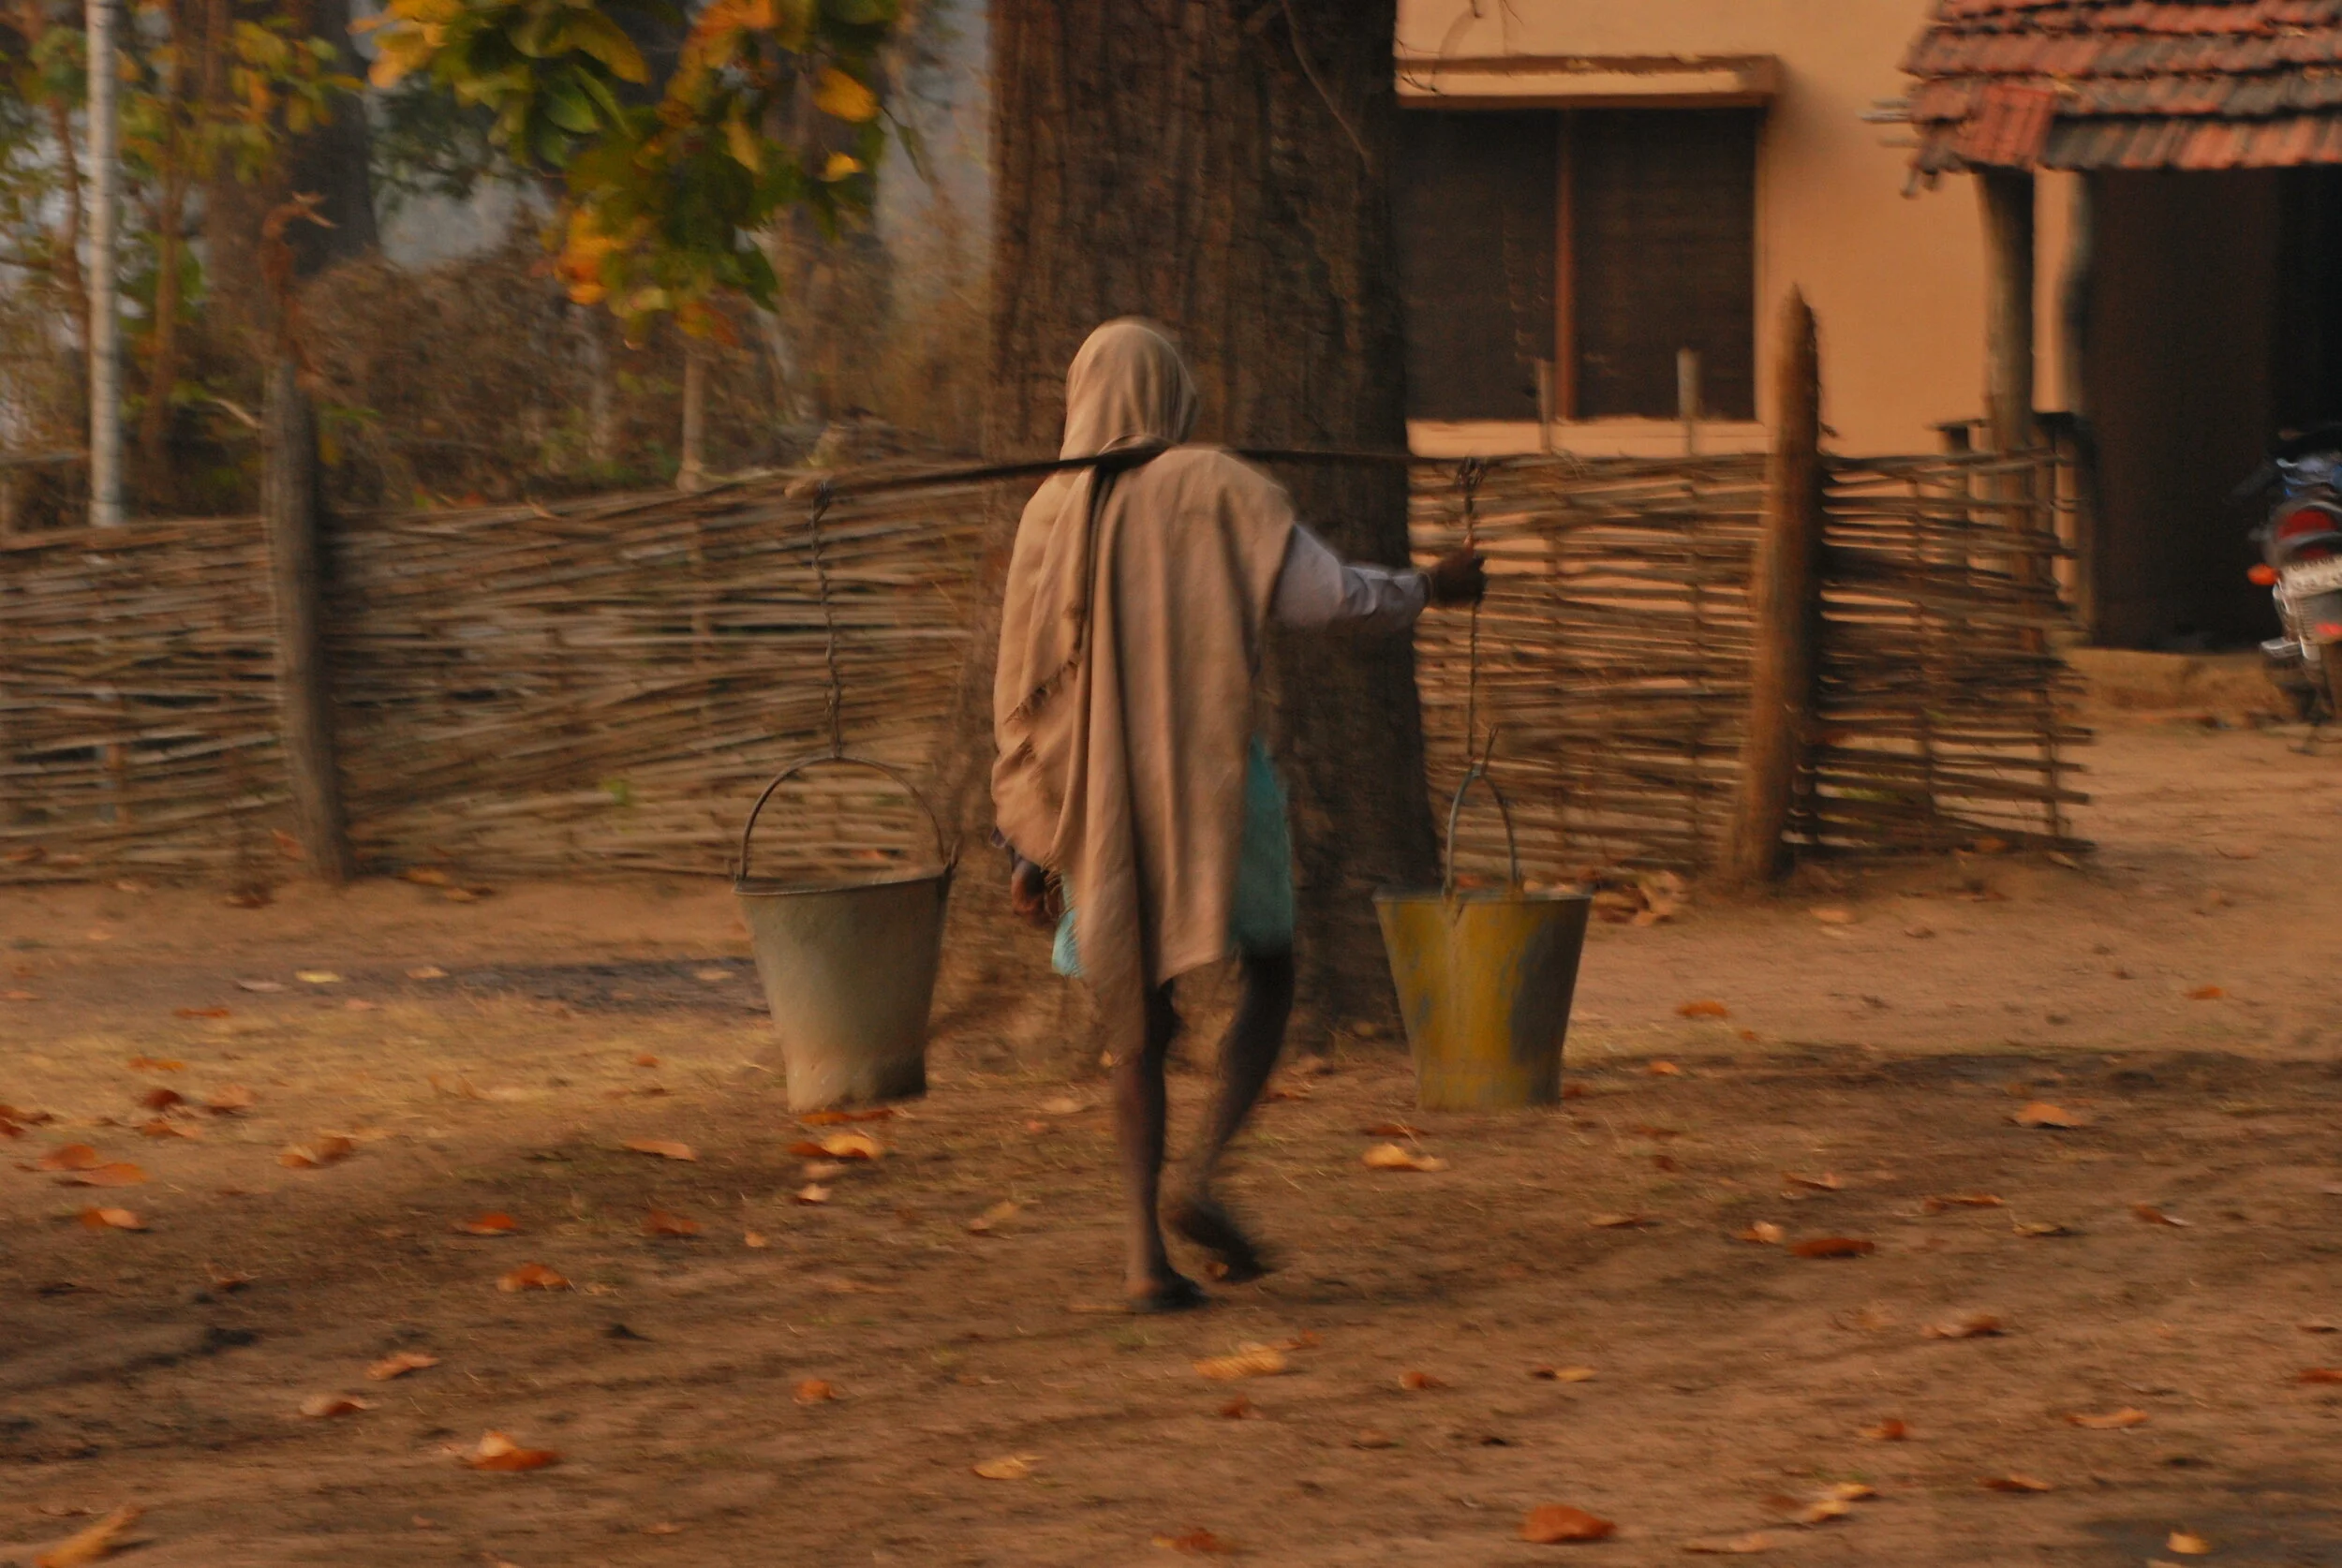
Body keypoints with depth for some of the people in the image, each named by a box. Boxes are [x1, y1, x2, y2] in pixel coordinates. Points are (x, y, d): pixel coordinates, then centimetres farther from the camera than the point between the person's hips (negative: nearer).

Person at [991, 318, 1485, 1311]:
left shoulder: (1050, 514, 5)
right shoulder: (1216, 488, -3)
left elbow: (1022, 695, 5)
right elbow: (1327, 593, -9)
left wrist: (1028, 843, 9)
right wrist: (1430, 589, 11)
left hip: (1095, 797, 3)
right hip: (1211, 777, -3)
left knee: (1138, 1025, 11)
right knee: (1269, 977, 15)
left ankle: (1145, 1251, -2)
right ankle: (1201, 1181, -6)